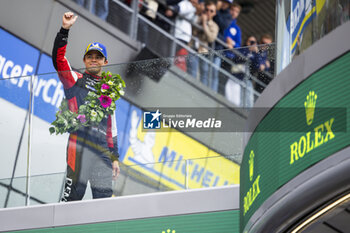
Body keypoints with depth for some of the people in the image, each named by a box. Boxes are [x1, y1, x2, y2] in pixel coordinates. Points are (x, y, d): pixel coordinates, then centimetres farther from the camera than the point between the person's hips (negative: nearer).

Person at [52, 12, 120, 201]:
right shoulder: (74, 79, 14)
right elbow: (58, 59, -4)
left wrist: (115, 157, 18)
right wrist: (64, 30, -16)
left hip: (104, 150, 5)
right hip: (80, 144, -5)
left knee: (104, 196, 0)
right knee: (74, 192, -14)